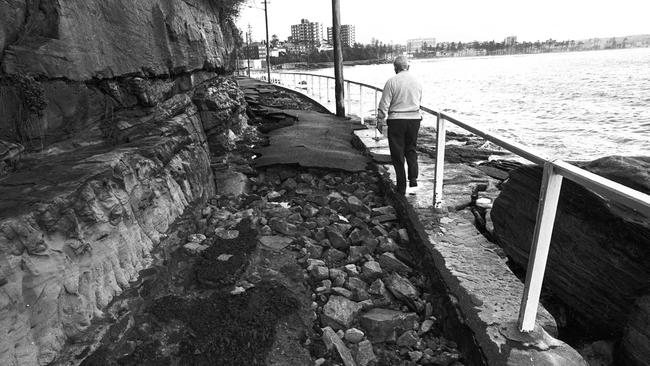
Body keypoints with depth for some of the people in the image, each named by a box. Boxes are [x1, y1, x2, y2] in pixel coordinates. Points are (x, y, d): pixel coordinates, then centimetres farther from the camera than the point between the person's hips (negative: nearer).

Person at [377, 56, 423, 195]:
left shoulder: (392, 82, -9)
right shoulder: (417, 82, 6)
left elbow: (384, 105, -10)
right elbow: (419, 102, 15)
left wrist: (380, 122, 1)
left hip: (396, 120, -4)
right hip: (414, 119, 4)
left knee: (397, 153, 5)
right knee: (411, 149, 20)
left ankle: (401, 186, 9)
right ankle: (413, 178, 6)